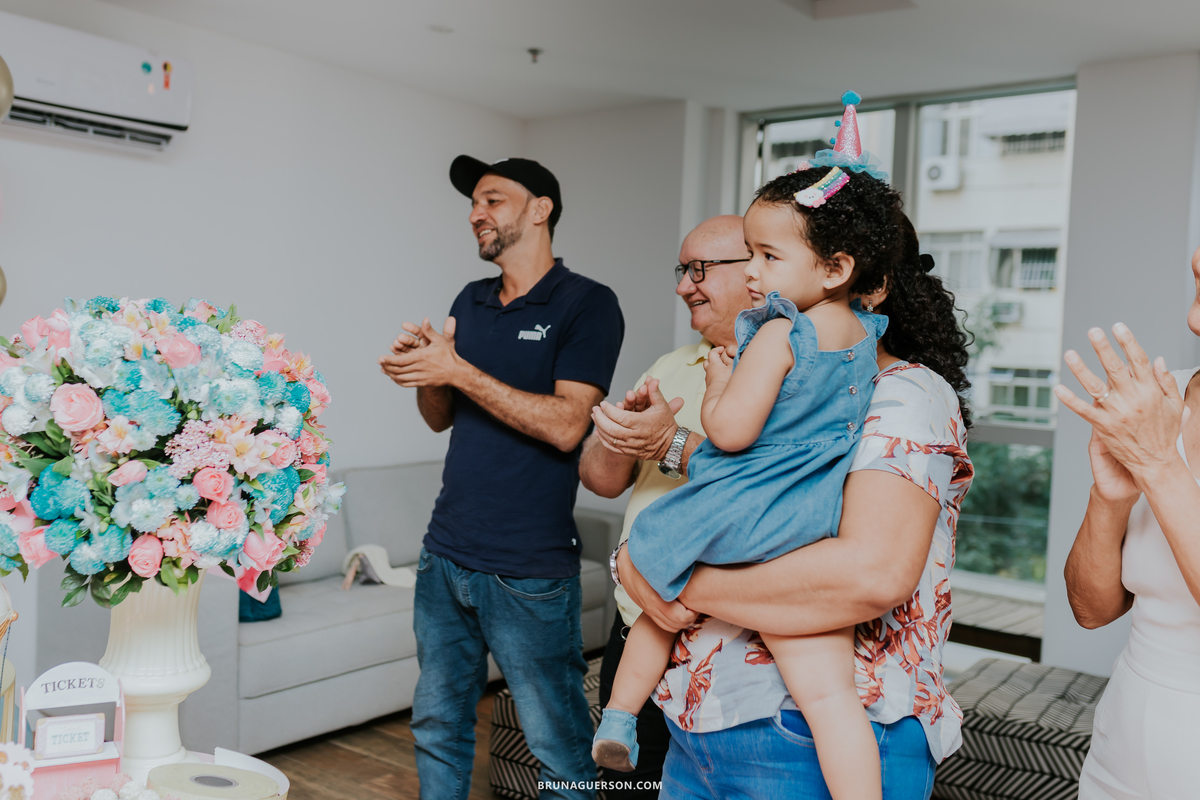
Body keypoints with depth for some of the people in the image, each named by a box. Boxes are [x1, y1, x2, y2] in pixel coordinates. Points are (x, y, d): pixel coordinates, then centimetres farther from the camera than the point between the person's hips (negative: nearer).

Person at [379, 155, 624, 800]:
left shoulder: (588, 304, -7)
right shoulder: (470, 301, 13)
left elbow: (565, 425, -18)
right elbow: (441, 419, 16)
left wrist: (459, 371, -17)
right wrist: (423, 371, -5)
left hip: (529, 571, -6)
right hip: (446, 553, 7)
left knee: (557, 747, 5)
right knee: (437, 723, 18)